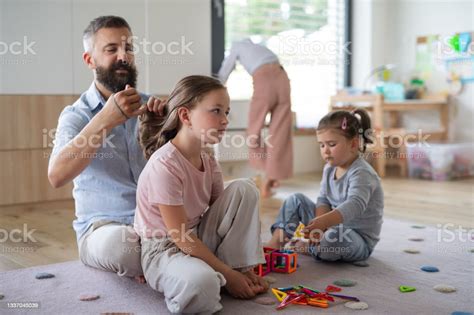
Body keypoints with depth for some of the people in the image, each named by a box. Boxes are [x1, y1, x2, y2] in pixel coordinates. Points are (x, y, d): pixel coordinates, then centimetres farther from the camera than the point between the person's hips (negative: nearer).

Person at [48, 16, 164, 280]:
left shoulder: (150, 106, 11)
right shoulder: (75, 115, 0)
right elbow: (57, 176, -19)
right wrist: (105, 120, -29)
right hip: (103, 228, -2)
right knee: (117, 243, -36)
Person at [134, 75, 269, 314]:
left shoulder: (208, 162, 1)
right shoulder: (164, 165, -23)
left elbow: (226, 213, 4)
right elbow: (180, 237, -22)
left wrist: (243, 268, -4)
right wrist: (228, 274, -19)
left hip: (199, 242, 8)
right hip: (164, 250, -8)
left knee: (244, 189, -7)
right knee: (202, 284, -41)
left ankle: (238, 268, -7)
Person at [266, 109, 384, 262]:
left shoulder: (362, 174, -23)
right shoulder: (330, 168, 3)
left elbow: (354, 206, -39)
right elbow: (323, 201, -1)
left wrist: (322, 222, -56)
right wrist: (319, 226, -23)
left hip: (359, 240, -7)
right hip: (333, 225, 8)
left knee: (334, 237, -39)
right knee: (296, 200, 5)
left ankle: (305, 247, -6)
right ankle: (274, 244, -5)